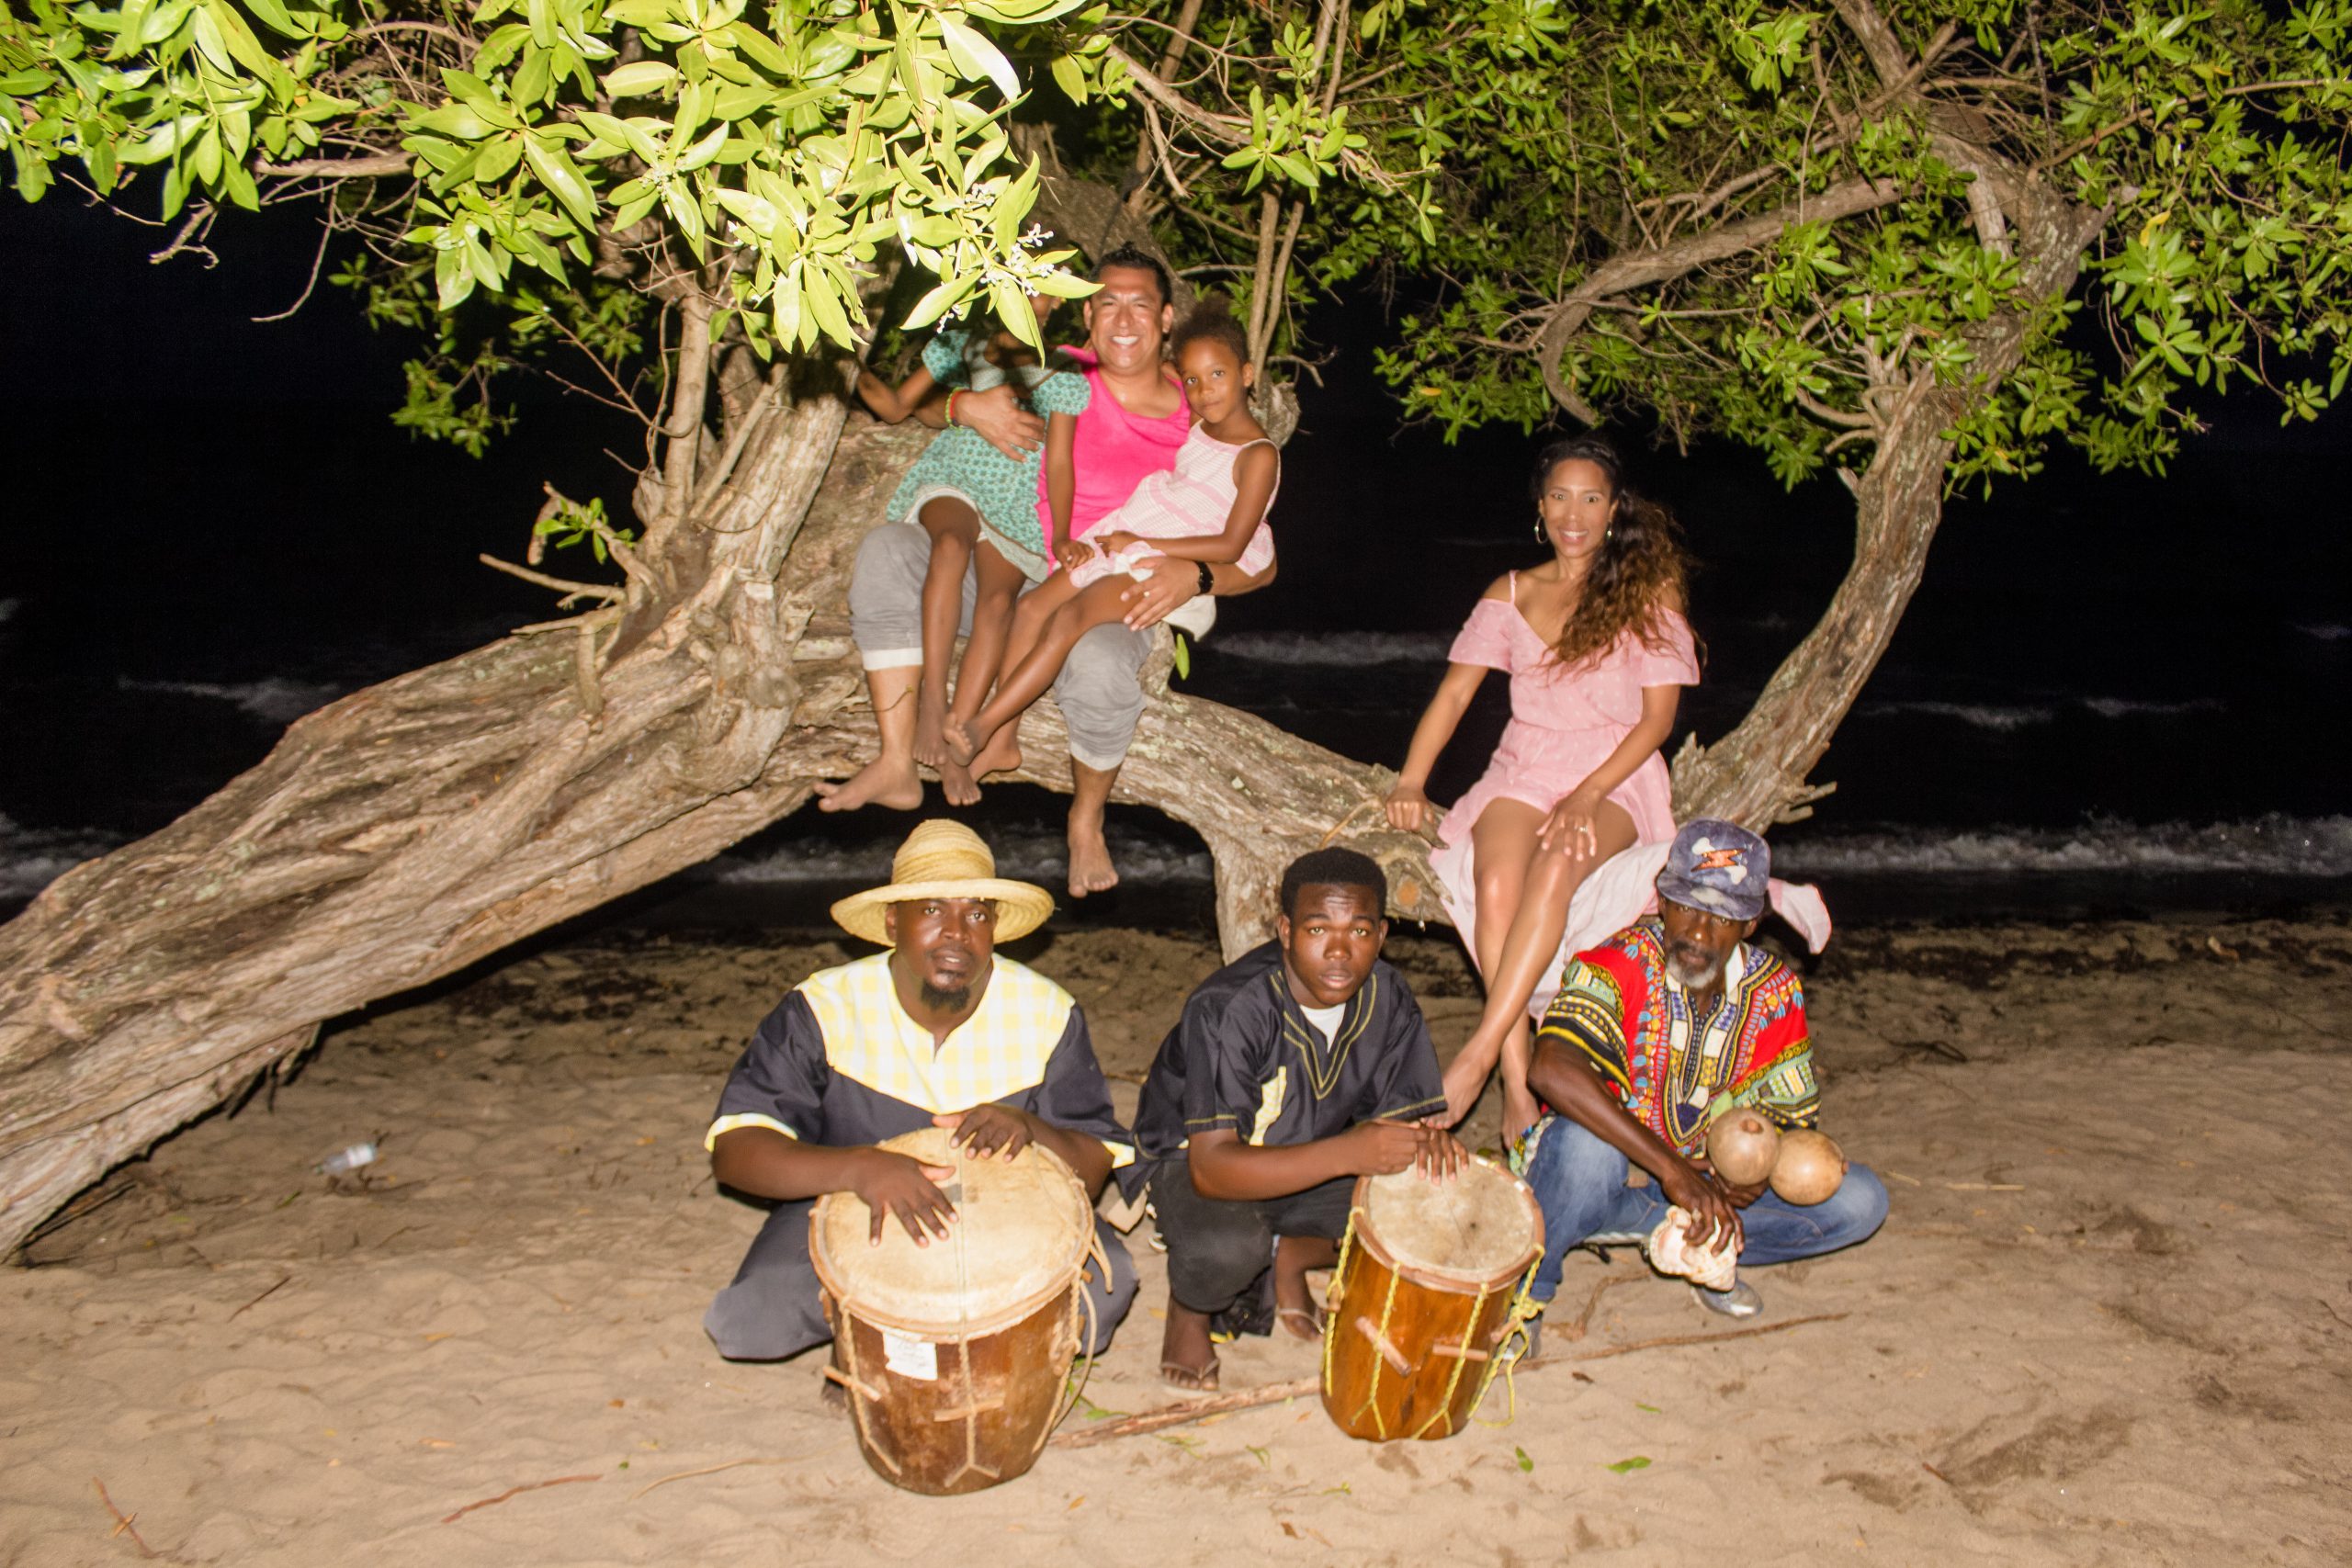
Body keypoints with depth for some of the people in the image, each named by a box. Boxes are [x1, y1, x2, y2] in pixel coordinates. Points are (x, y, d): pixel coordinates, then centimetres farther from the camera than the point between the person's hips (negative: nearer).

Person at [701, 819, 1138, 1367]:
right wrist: (860, 1167, -42)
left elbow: (1096, 1169, -9)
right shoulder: (824, 1009, -17)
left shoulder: (1046, 1013, -12)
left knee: (1104, 1287, -27)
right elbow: (733, 1151, -24)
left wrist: (1032, 1130, -33)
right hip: (850, 1219, 0)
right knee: (748, 1319, -27)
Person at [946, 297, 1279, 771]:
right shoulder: (1193, 425, 13)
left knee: (1070, 617, -26)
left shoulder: (1258, 456, -10)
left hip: (1174, 563, -8)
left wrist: (1141, 541, -15)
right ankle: (1002, 739, -11)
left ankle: (981, 728, -25)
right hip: (1125, 541, 8)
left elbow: (1231, 546, -17)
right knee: (1034, 607, -9)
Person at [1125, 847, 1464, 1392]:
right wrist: (1349, 1152, -45)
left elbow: (1400, 1114, -4)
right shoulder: (1230, 1007, -31)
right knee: (1225, 1247, -37)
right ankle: (1188, 1305, 1)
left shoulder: (1388, 999, -14)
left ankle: (1289, 1258, 9)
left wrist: (1424, 1137, -30)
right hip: (1192, 1160, -5)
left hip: (1310, 1162, 5)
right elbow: (1212, 1168, -35)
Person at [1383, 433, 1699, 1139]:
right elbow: (1453, 693, 9)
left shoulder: (1649, 591, 4)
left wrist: (1587, 796, -17)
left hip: (1617, 778, -2)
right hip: (1523, 772, 2)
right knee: (1496, 884, -32)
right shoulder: (1511, 594, 13)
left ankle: (1477, 1055, -37)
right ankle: (1517, 1087, -32)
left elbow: (1658, 717, -3)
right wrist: (1410, 782, -7)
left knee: (1555, 868, -37)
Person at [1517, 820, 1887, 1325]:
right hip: (1606, 1161, -4)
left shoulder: (1774, 993, -6)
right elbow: (1551, 1070, -39)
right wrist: (1672, 1168, -41)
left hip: (1705, 1176, 5)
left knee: (1859, 1202, -10)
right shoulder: (1622, 961, -22)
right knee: (1587, 1145, -39)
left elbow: (1794, 1118, 3)